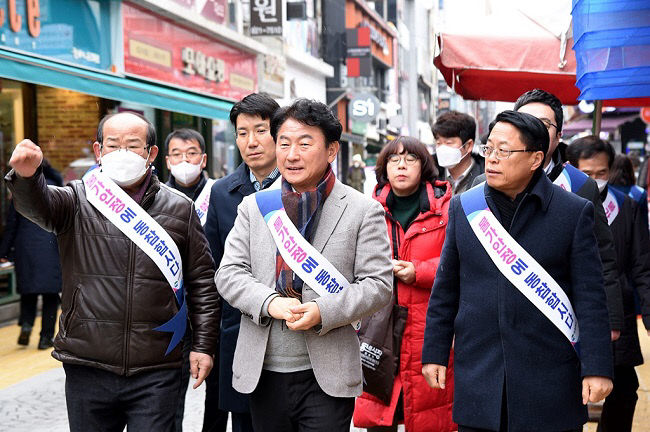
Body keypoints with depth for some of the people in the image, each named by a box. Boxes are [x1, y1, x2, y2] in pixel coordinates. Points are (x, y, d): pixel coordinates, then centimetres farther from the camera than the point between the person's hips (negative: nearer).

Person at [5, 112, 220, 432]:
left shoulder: (179, 209, 5)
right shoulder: (79, 199, 3)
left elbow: (202, 282, 8)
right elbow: (39, 206, -20)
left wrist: (203, 344, 4)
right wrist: (26, 176, -42)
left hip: (156, 372, 0)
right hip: (87, 369, 1)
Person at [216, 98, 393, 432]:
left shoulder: (364, 210, -1)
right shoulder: (253, 206, 8)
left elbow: (378, 284, -5)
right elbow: (229, 273, 3)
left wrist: (322, 312, -20)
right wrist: (270, 302, -16)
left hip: (327, 378, -3)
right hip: (263, 373, 3)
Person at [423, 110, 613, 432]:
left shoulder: (574, 212, -2)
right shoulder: (463, 207, 7)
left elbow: (590, 297, -3)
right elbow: (445, 289, 11)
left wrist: (597, 368, -8)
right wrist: (435, 353, 9)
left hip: (550, 381, -2)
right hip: (478, 378, 3)